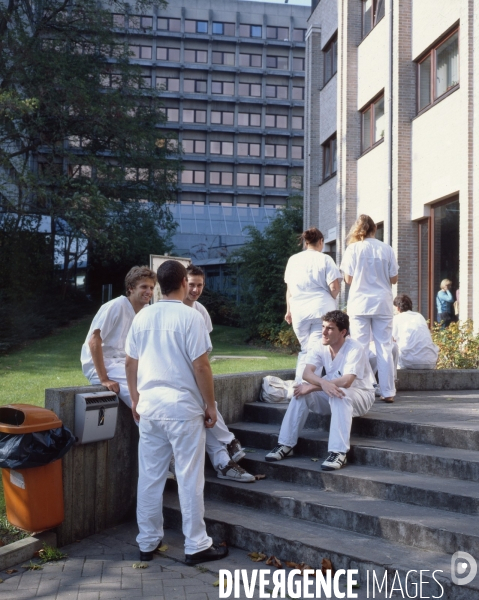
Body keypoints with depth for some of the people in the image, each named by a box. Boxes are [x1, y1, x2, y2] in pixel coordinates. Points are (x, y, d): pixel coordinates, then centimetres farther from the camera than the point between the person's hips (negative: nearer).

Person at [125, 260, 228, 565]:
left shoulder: (142, 317, 6)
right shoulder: (190, 316, -10)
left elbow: (131, 362, 11)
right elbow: (201, 365, -13)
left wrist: (135, 399, 21)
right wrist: (210, 404, -4)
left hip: (149, 406, 5)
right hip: (183, 407, -5)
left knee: (150, 477, 12)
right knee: (190, 478, 3)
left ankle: (148, 542, 21)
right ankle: (196, 545, 10)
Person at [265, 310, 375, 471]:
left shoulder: (355, 349, -23)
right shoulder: (318, 347, -7)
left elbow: (346, 381, -34)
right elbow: (307, 373, -21)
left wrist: (312, 387, -34)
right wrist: (323, 382, -44)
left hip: (360, 394, -5)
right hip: (328, 392, 5)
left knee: (338, 395, -37)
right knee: (301, 392, -20)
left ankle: (338, 453, -38)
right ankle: (286, 445, -14)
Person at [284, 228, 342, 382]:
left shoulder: (293, 259, 9)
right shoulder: (325, 259, -2)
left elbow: (289, 288, 12)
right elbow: (334, 287, -7)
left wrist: (289, 310, 20)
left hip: (299, 311, 4)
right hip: (321, 310, -3)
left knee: (304, 350, 14)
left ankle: (299, 386, 11)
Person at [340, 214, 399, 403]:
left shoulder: (353, 248, -3)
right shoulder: (387, 249, 1)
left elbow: (348, 279, -3)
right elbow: (394, 278, 4)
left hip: (360, 303, -1)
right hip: (382, 303, 1)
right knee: (384, 347, 5)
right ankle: (388, 392, 6)